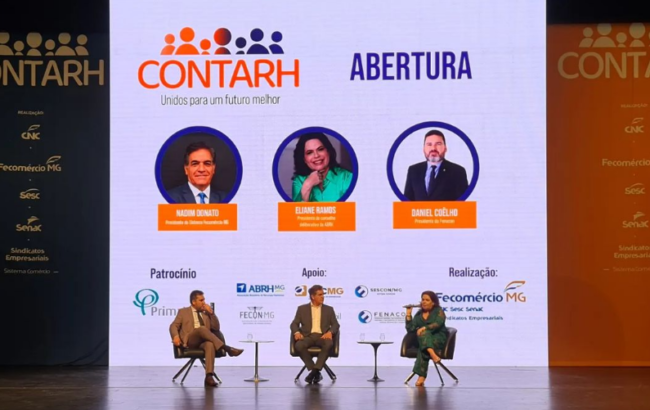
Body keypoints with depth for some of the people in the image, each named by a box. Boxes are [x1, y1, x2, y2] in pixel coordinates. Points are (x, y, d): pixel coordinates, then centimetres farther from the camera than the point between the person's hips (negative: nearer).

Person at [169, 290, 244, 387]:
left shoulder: (206, 313, 25)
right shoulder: (183, 312, 18)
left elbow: (216, 328, 17)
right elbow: (174, 326, 7)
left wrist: (211, 313, 5)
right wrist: (176, 336, -14)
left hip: (204, 341, 2)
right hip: (190, 341, -2)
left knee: (210, 344, -38)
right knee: (202, 328, -35)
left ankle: (209, 376, -50)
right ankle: (227, 348, -42)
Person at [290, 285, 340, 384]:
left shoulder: (329, 309, 17)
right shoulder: (302, 308, 14)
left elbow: (335, 324, 9)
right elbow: (294, 324, 9)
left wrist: (330, 332, -14)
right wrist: (297, 332, -14)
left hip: (322, 336, 0)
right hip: (307, 336, 0)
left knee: (329, 344, -36)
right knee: (299, 345, -35)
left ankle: (315, 371, -34)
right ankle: (316, 372, -26)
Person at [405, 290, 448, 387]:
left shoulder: (438, 311, 6)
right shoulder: (419, 314, 17)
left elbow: (438, 324, -13)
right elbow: (410, 329, 10)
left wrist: (424, 328, -26)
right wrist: (408, 315, 0)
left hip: (439, 339, -3)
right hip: (423, 339, 3)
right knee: (423, 334, -34)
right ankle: (433, 354, -58)